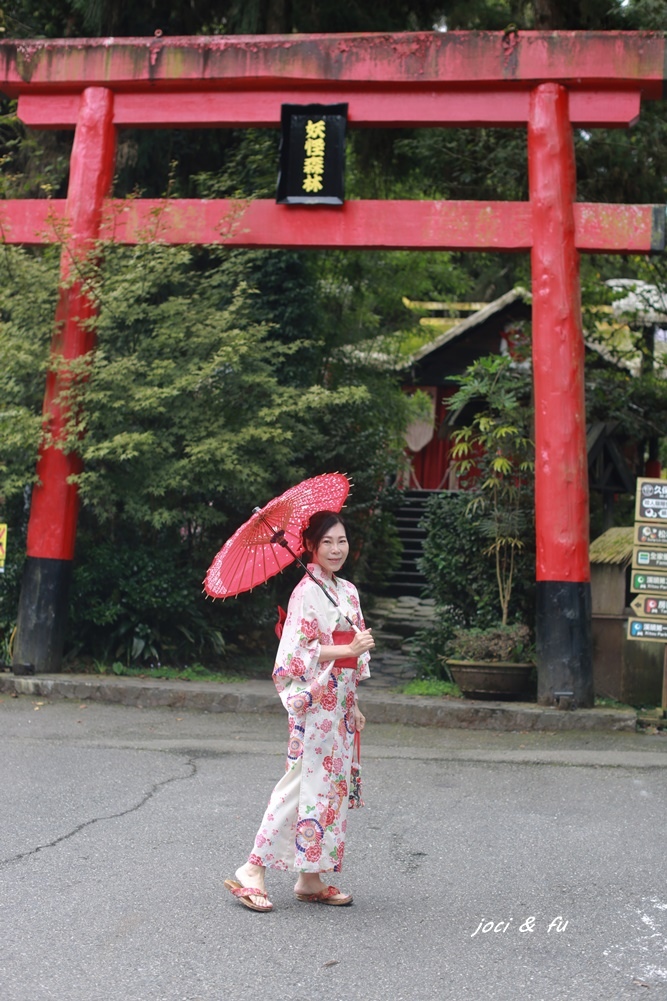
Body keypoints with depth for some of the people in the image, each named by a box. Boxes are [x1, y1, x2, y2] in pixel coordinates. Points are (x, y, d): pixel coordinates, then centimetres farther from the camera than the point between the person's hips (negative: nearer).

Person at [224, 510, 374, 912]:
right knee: (302, 784, -8)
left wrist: (354, 705, 17)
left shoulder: (348, 591, 13)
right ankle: (253, 871, 0)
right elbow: (296, 653, -18)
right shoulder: (307, 592, -11)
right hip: (314, 701, -8)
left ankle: (312, 877, 18)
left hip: (339, 703, 8)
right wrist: (349, 649, -23)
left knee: (333, 785, 9)